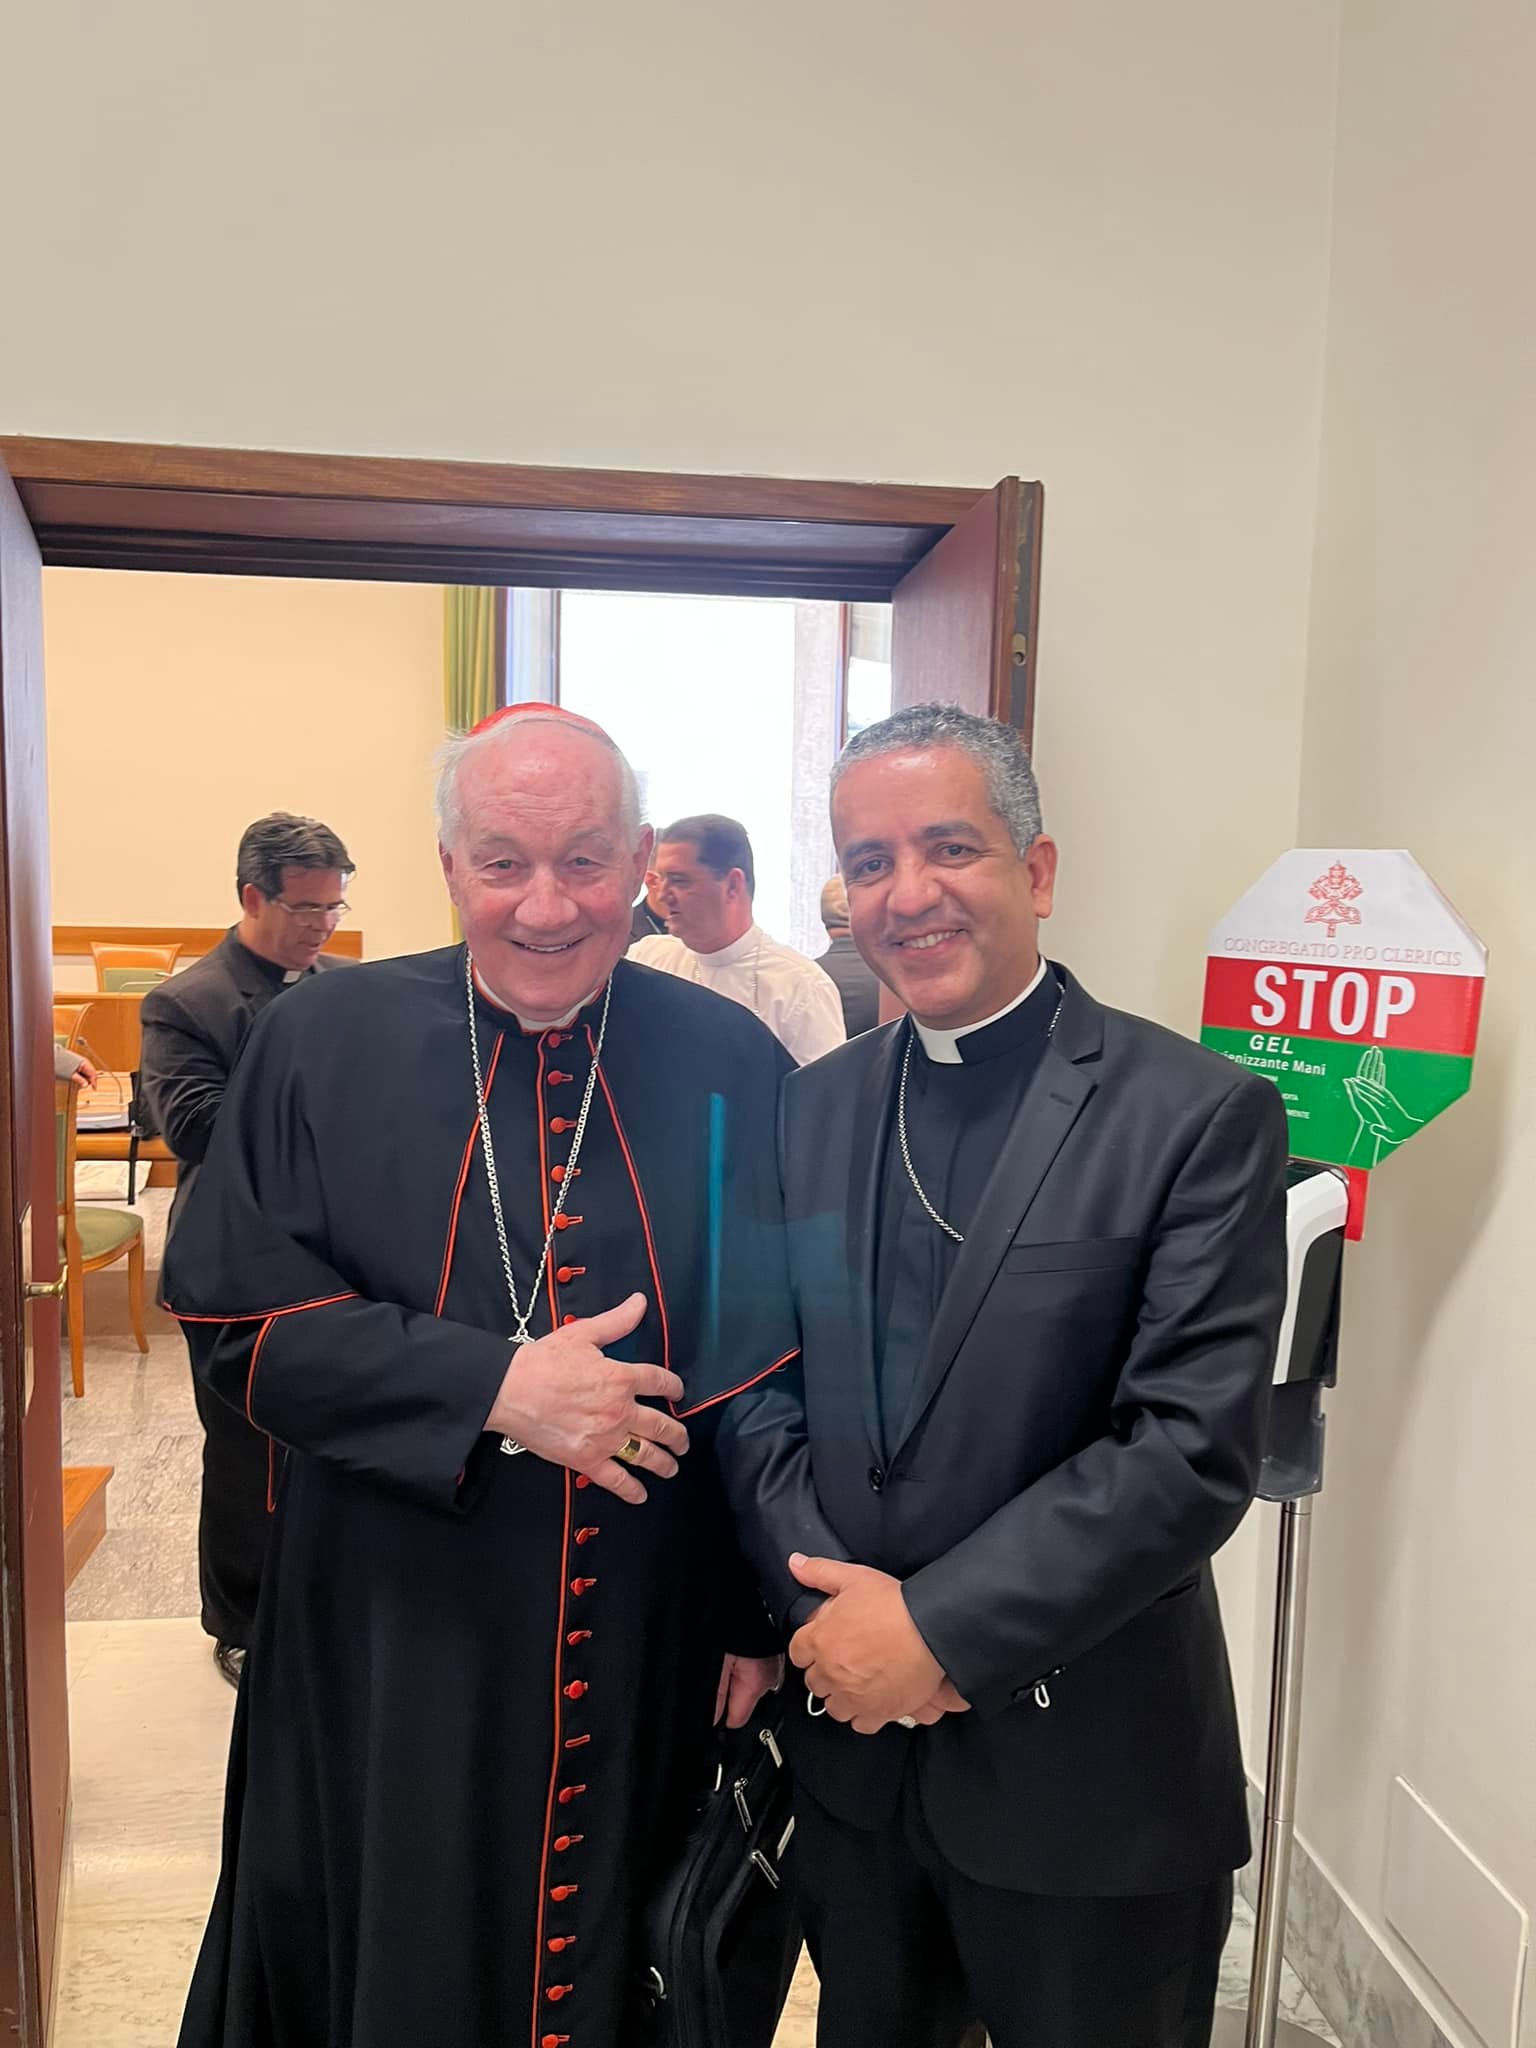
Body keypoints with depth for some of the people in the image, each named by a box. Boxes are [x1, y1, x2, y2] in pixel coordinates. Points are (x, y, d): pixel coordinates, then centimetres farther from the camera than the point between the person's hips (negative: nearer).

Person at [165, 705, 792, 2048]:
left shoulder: (731, 1066, -6)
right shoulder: (323, 1045, -7)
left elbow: (778, 1364, -2)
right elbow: (236, 1317, -10)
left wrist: (765, 1615, 0)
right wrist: (495, 1387, -20)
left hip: (649, 1668, 1)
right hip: (385, 1654, 0)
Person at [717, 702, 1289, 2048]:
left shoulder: (1198, 1114, -14)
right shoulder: (812, 1105, 1)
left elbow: (1194, 1448, -19)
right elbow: (757, 1387, 1)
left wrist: (938, 1627, -18)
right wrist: (826, 1605, -12)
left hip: (1085, 1775, -4)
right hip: (851, 1743, 4)